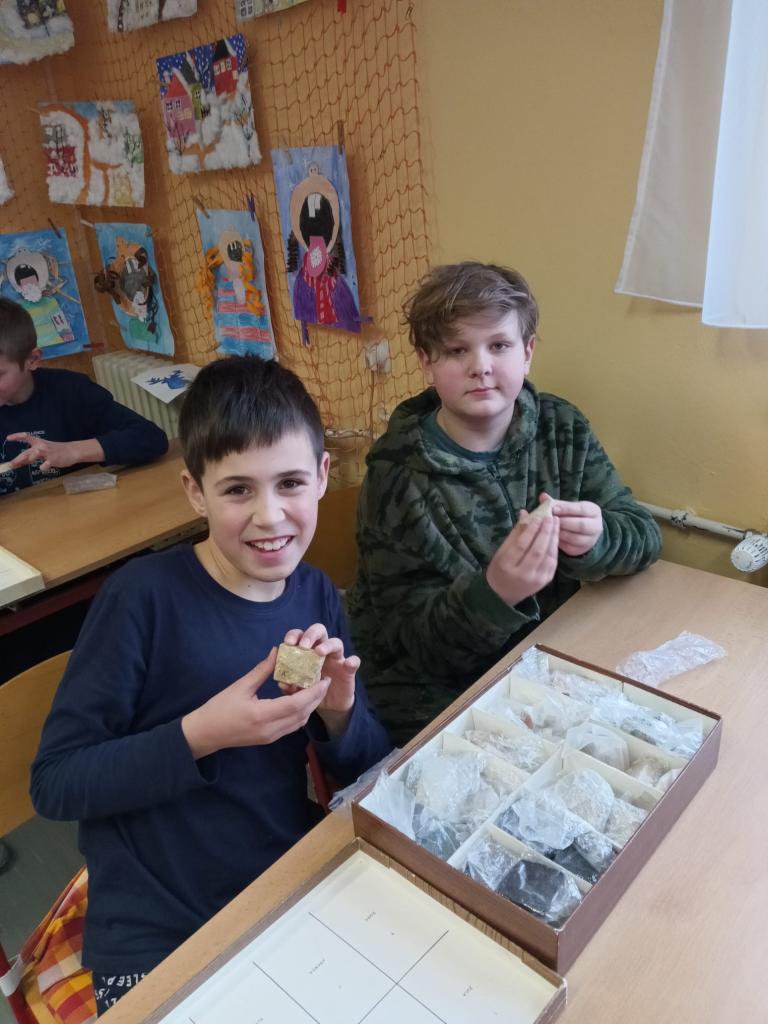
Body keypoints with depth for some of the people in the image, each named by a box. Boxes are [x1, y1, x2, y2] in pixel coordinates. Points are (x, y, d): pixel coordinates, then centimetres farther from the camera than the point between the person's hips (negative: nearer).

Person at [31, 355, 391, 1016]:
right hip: (157, 938, -3)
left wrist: (339, 712, -20)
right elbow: (53, 782, -15)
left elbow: (368, 772, 1)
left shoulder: (317, 596, -5)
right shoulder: (144, 597, -19)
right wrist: (201, 735, -28)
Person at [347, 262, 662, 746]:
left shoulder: (563, 428, -3)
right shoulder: (397, 477, -16)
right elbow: (411, 645, -15)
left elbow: (644, 534, -1)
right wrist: (494, 593, -35)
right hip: (434, 696, -4)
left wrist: (595, 539, -25)